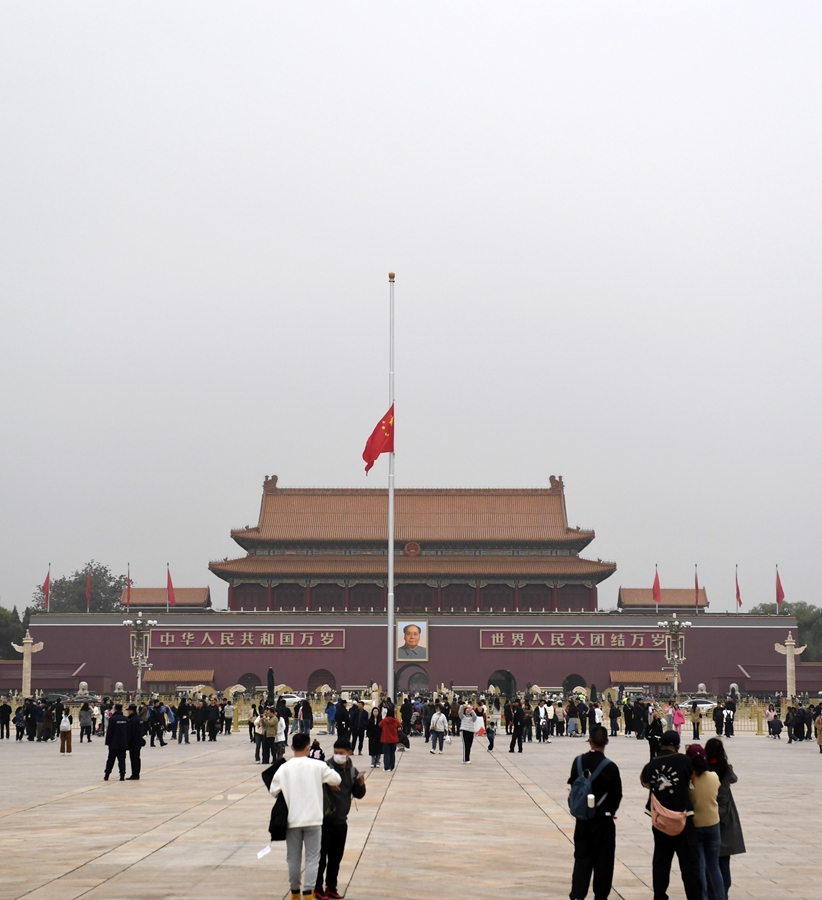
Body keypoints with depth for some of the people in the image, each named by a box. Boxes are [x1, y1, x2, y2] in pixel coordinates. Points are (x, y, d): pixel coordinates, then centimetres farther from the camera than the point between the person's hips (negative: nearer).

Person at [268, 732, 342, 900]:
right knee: (312, 857, 4)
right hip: (313, 819, -1)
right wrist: (328, 781, 23)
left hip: (292, 820, 1)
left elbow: (273, 791, 2)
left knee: (293, 858, 13)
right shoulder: (317, 766, -8)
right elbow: (336, 780, 2)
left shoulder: (284, 768, -6)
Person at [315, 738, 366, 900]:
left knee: (336, 857, 15)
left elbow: (359, 795, 9)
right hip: (325, 820, -5)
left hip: (341, 822, 5)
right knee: (321, 856, 2)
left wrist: (361, 784, -9)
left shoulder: (352, 771, 4)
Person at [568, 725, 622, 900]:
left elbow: (572, 786, 5)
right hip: (603, 820, -3)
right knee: (603, 860, 9)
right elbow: (617, 794, -7)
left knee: (582, 857, 11)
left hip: (582, 818, 3)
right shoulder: (610, 767, -16)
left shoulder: (579, 761, -5)